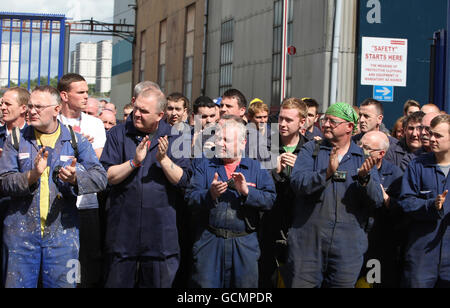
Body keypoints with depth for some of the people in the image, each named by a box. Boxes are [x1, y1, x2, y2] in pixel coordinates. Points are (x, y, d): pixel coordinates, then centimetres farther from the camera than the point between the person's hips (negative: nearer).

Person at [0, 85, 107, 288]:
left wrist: (75, 178, -23)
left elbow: (100, 178, -3)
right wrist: (32, 175, -20)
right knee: (17, 283, 5)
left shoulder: (76, 141, 5)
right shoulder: (17, 140, 6)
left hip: (62, 233, 0)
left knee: (61, 284, 3)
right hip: (21, 232, 0)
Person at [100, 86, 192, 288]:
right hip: (123, 228, 0)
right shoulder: (118, 134, 2)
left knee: (160, 281, 7)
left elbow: (183, 180, -3)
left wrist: (163, 159, -17)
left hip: (161, 231, 0)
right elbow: (107, 176, -6)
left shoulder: (174, 138, 3)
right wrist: (134, 161, -19)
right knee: (118, 281, 7)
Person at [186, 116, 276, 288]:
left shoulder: (256, 169, 10)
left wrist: (247, 191, -16)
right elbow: (190, 198, -1)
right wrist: (210, 194, -19)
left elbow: (270, 200, -3)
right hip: (209, 242, 0)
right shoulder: (205, 166, 10)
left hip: (245, 245, 0)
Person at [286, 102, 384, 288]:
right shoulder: (310, 151, 7)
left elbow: (377, 201, 0)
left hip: (348, 247, 1)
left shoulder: (363, 158, 9)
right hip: (308, 243, -1)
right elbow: (297, 183, -10)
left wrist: (365, 177, -18)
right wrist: (327, 173, -25)